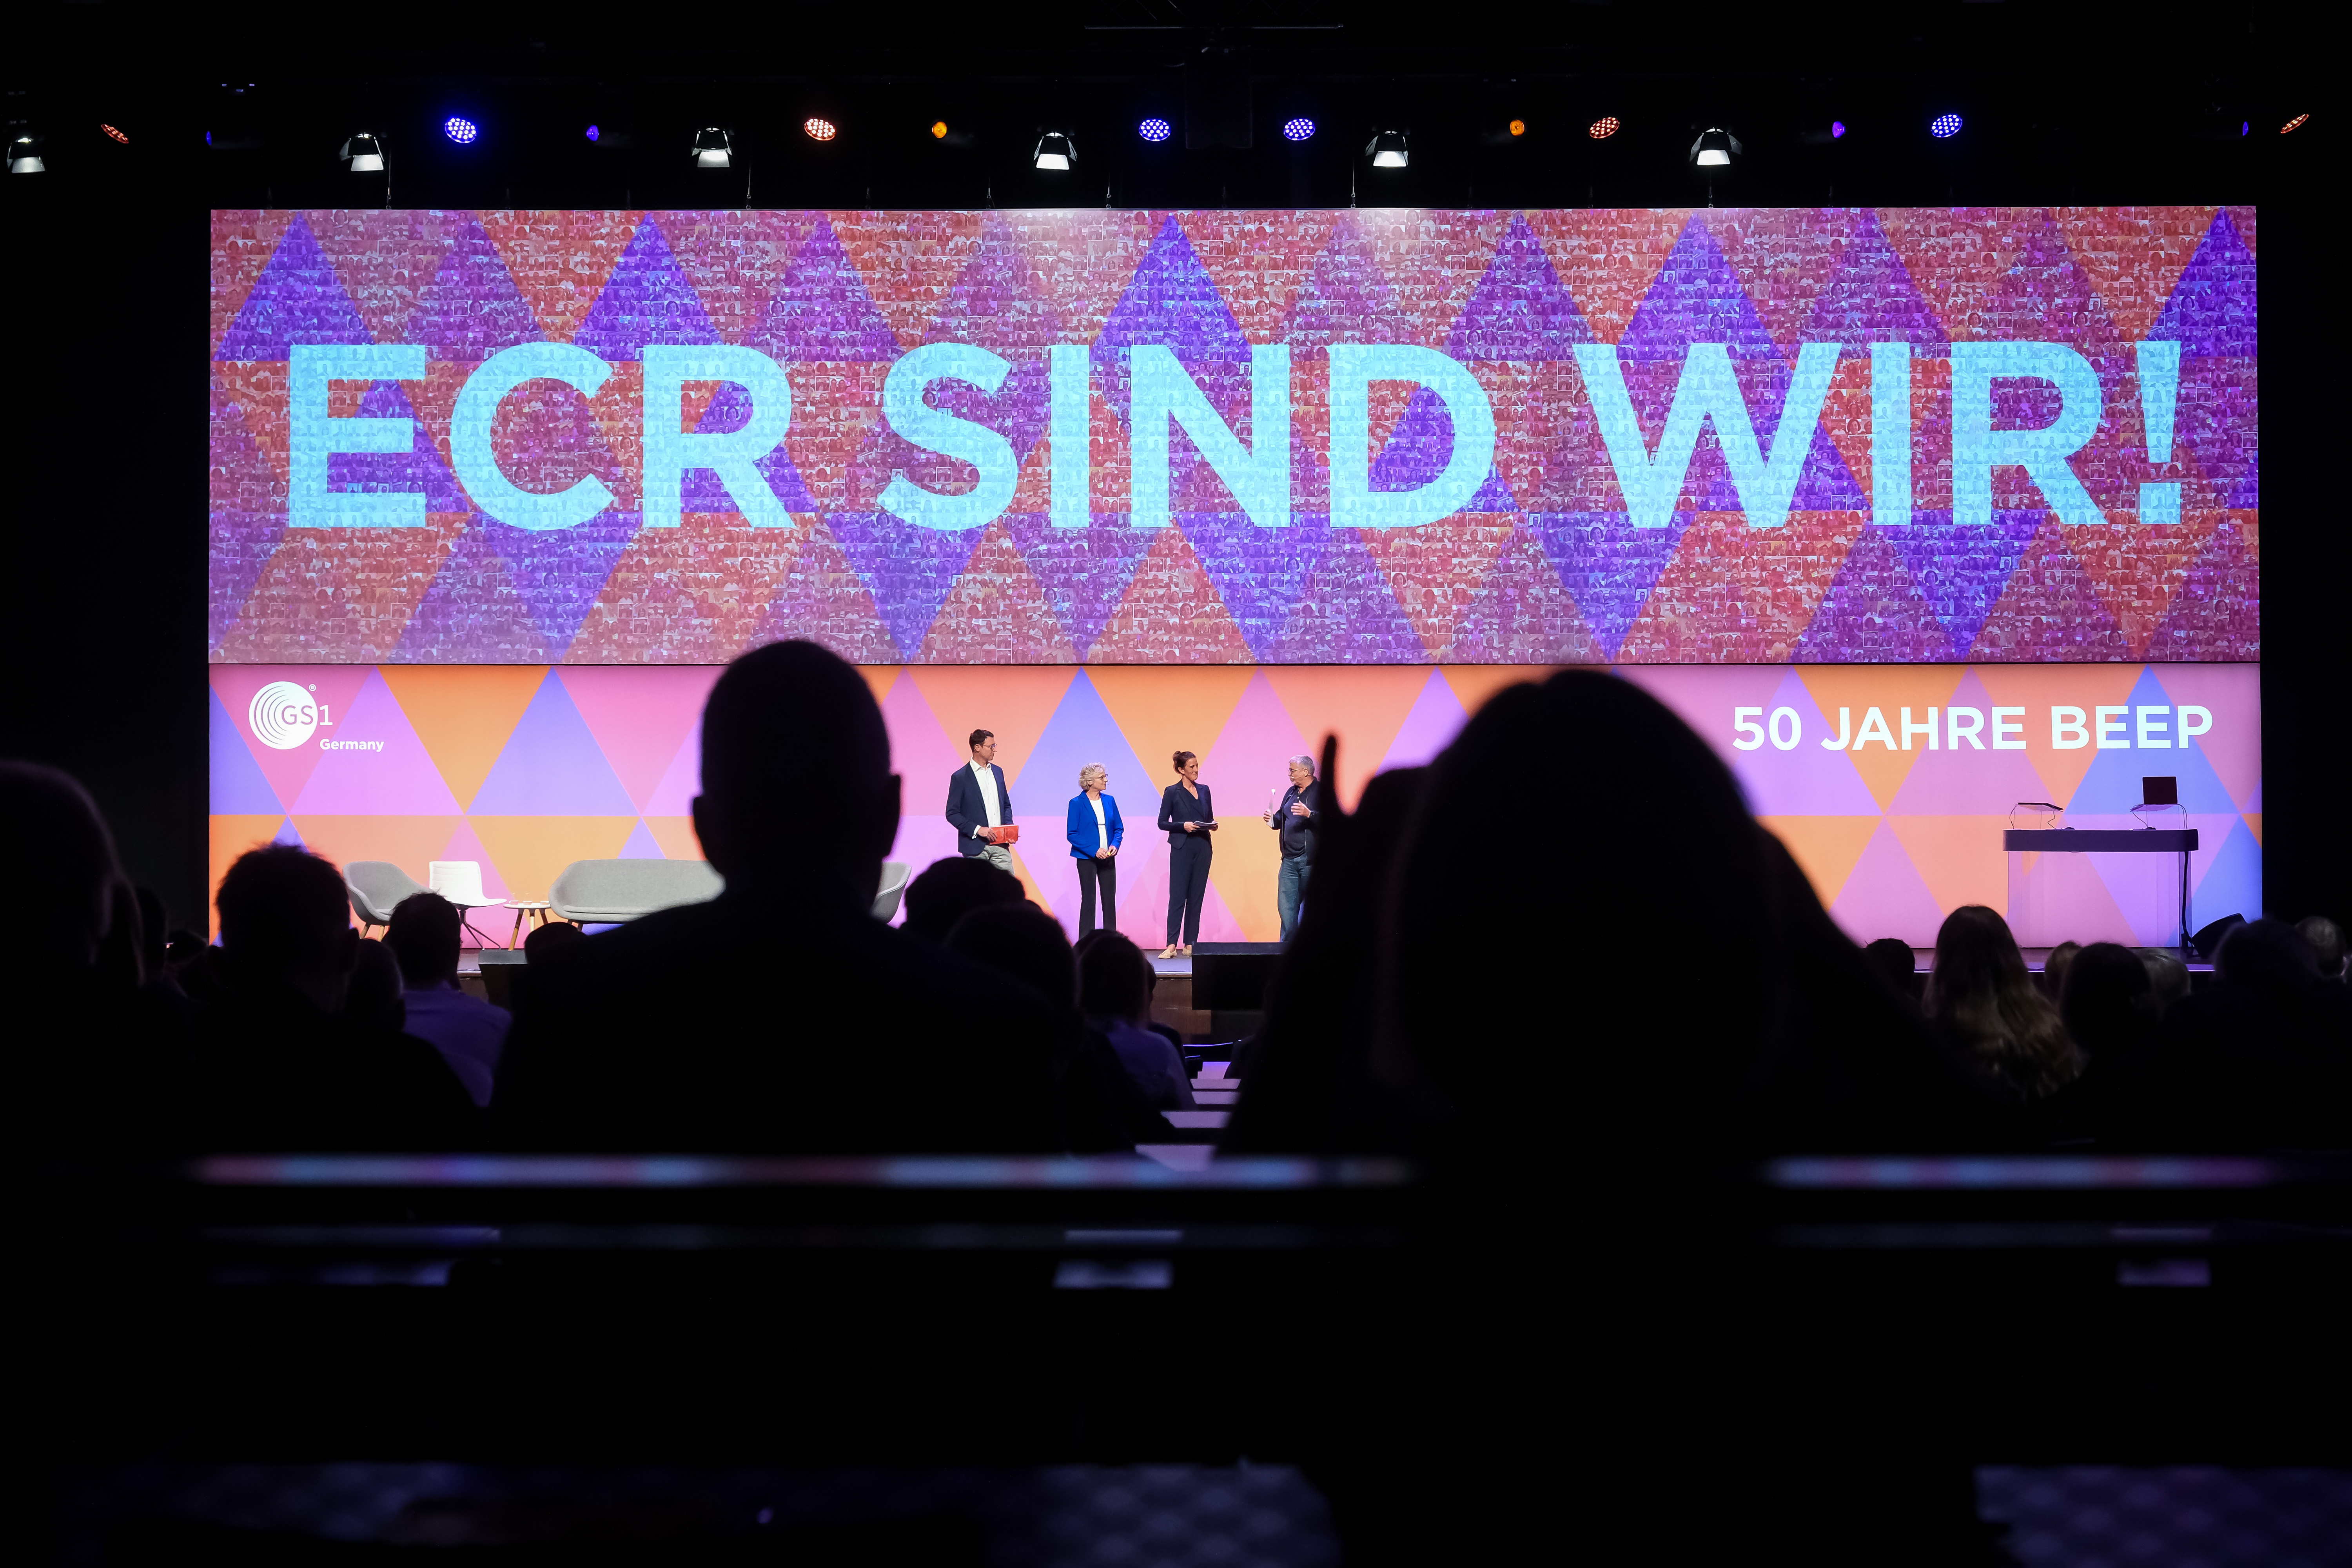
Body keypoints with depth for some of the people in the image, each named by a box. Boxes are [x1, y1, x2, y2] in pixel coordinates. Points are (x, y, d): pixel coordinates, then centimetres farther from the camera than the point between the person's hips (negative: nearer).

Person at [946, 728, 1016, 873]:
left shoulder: (998, 772, 14)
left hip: (1000, 845, 5)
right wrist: (977, 829, -17)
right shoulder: (960, 778, -5)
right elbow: (952, 814, -7)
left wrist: (1008, 829, 4)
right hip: (976, 848, -5)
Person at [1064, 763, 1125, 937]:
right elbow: (1072, 835, -10)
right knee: (1088, 899, -1)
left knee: (1110, 899, 5)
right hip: (1087, 858, -4)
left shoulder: (1109, 801, 7)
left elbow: (1119, 828, 12)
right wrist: (1094, 850, -18)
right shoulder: (1077, 803, -7)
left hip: (1108, 858, 4)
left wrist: (1115, 845, -8)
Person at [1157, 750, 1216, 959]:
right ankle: (1172, 946, -8)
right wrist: (1184, 826, -16)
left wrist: (1213, 825, -2)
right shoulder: (1172, 792, -2)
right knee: (1177, 897, -8)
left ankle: (1190, 945, 8)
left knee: (1197, 897, 5)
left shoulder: (1204, 790, 12)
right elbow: (1162, 823, -2)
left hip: (1203, 849, 5)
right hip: (1182, 849, -5)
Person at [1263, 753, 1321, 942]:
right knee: (1286, 906, 6)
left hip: (1310, 861, -7)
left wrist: (1309, 814, -31)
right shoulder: (1291, 792, 16)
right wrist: (1273, 819, 4)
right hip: (1289, 861, 7)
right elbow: (1282, 818, 25)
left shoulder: (1321, 793, -9)